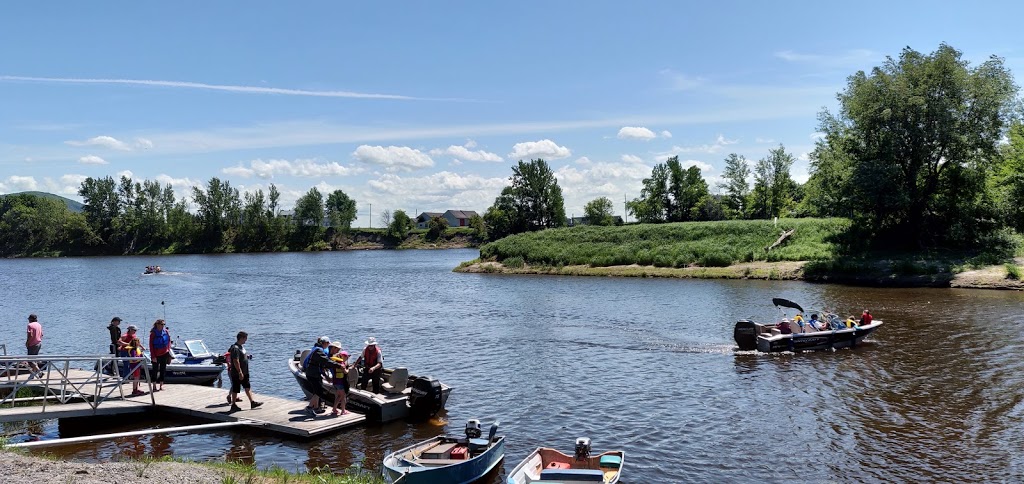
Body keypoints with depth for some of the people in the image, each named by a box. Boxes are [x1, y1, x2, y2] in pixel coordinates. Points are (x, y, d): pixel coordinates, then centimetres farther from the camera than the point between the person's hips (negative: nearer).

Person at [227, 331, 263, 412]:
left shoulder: (241, 346, 10)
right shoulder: (235, 348, -22)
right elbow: (236, 361, -26)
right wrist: (240, 372, -26)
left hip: (244, 373, 10)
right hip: (237, 374, -10)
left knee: (248, 387, 10)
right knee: (235, 389, 3)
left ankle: (252, 402, 13)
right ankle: (233, 405, 13)